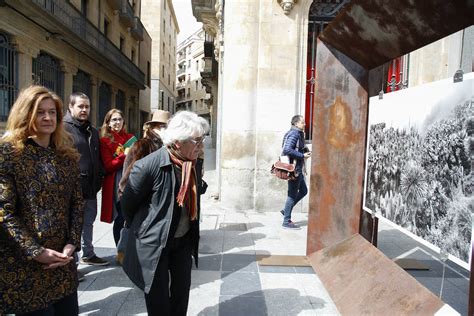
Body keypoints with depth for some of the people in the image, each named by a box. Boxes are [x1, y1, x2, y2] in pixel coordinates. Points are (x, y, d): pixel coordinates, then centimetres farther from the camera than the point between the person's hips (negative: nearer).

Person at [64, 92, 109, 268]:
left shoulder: (92, 131, 17)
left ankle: (88, 254, 34)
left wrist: (98, 180, 15)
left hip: (90, 187, 8)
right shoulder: (63, 128, -9)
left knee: (88, 222, 19)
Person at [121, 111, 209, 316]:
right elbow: (128, 203, -11)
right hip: (154, 241, -6)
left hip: (184, 239, 6)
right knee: (158, 296, 11)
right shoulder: (149, 165, -25)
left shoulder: (191, 163, -4)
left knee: (182, 291, 19)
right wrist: (141, 229, 3)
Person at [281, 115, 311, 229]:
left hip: (297, 169, 10)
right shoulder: (294, 134, -16)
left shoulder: (298, 134, 16)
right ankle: (287, 222, 9)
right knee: (292, 194, -1)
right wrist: (302, 155, -20)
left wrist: (305, 152, 5)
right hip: (293, 168, -10)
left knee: (303, 191, 17)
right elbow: (287, 150, -27)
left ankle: (286, 211, 24)